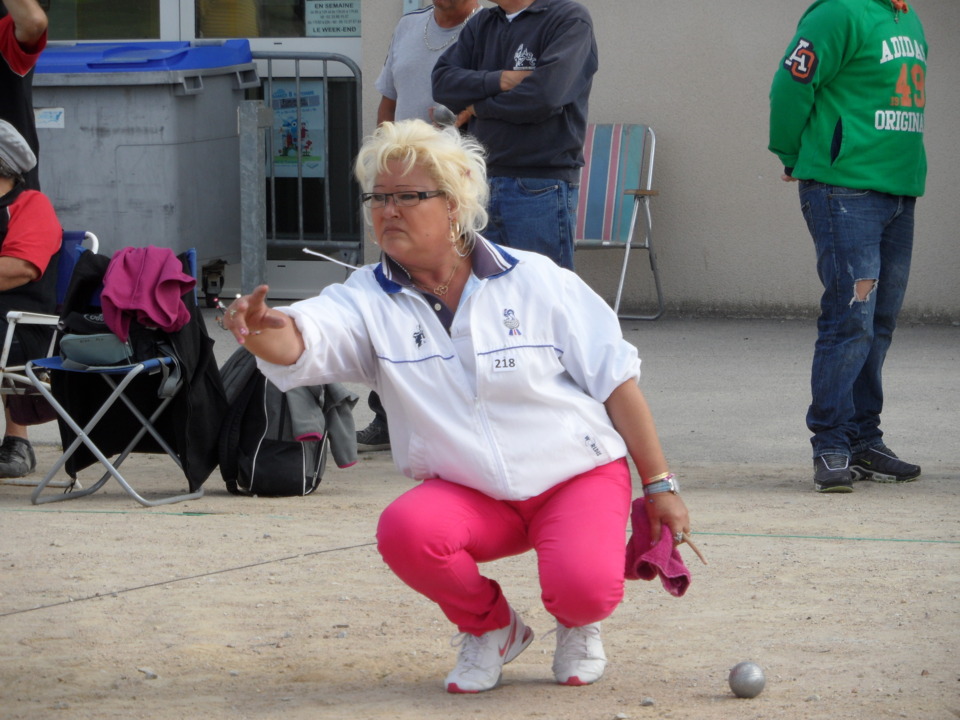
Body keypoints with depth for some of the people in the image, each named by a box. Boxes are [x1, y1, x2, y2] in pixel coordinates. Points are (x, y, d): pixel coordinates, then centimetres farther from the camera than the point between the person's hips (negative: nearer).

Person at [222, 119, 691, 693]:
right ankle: (490, 626, 2)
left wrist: (660, 486, -3)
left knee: (582, 591, -31)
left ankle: (578, 625, 11)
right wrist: (262, 331, -51)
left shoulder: (535, 281, -7)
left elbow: (615, 379, -2)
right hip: (467, 494, 2)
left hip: (578, 478, -2)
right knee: (406, 531, -31)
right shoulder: (369, 301, -5)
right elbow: (301, 344, -26)